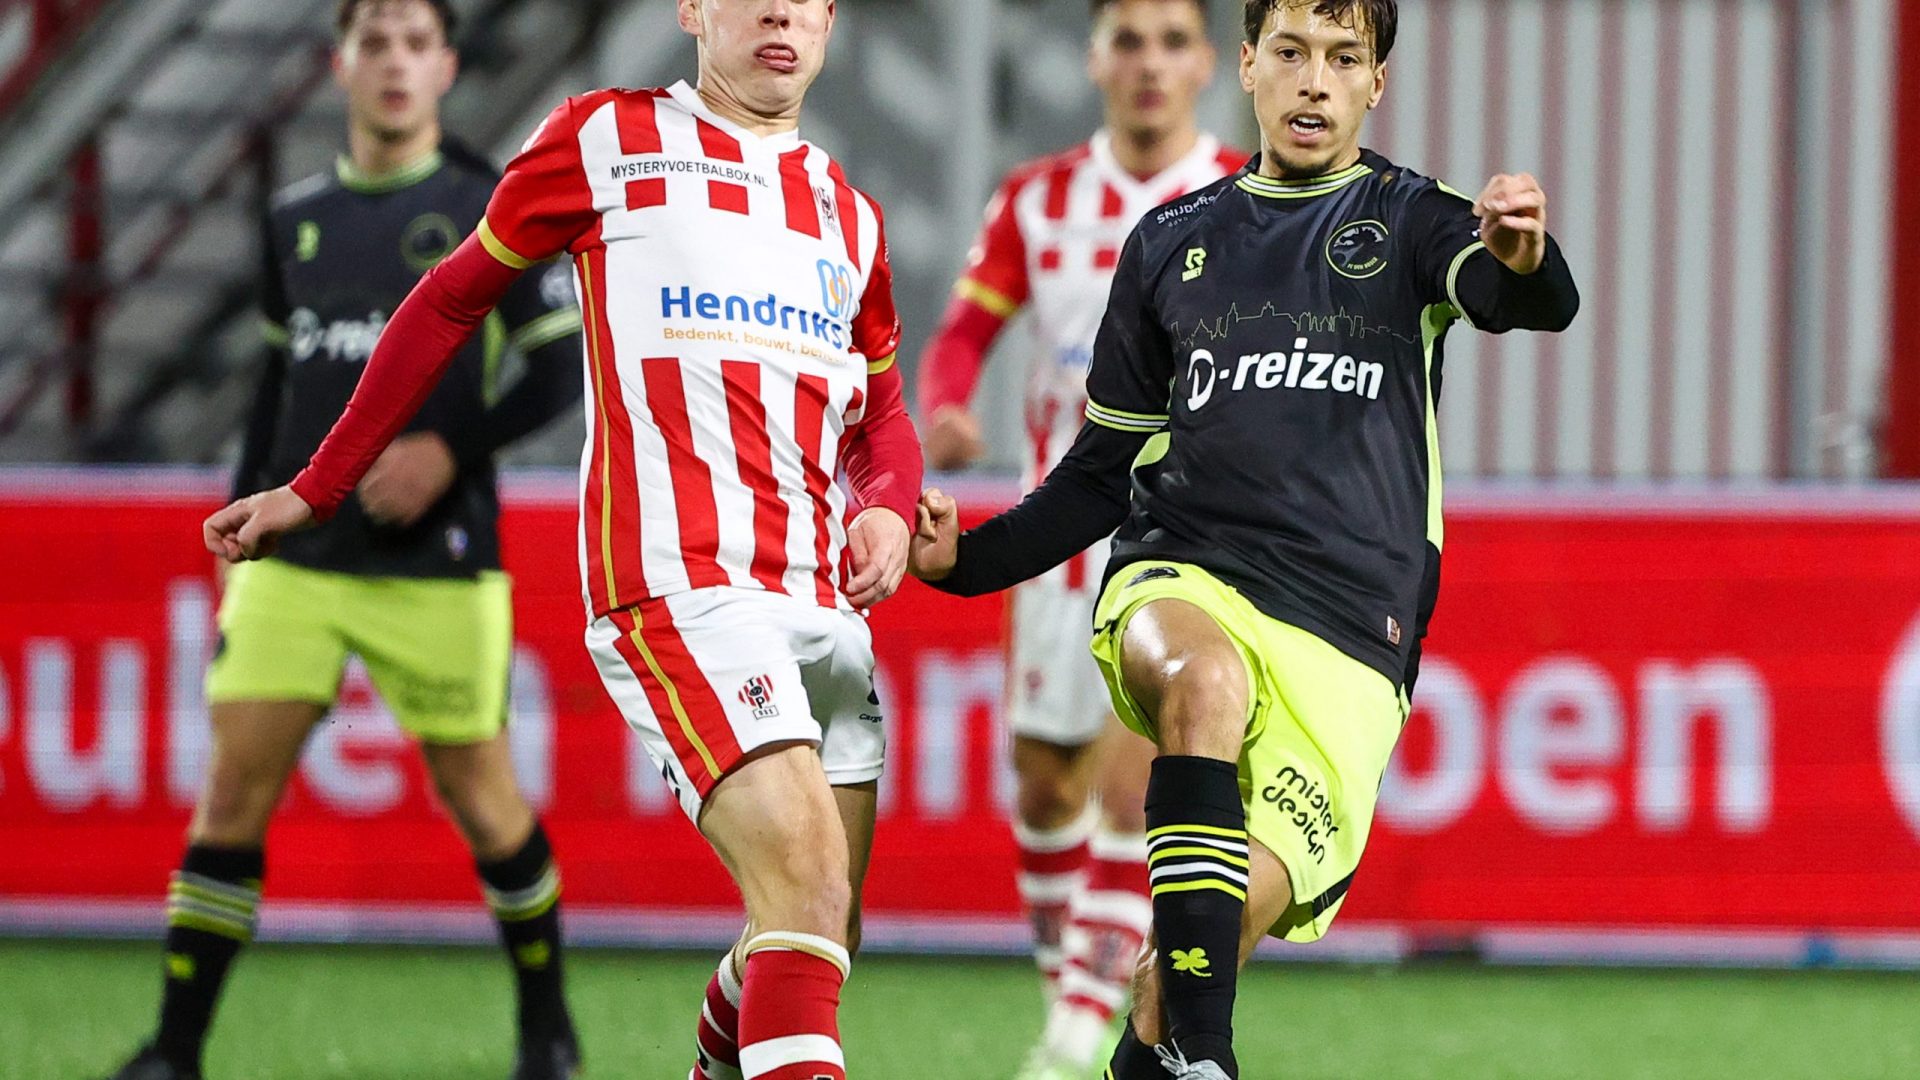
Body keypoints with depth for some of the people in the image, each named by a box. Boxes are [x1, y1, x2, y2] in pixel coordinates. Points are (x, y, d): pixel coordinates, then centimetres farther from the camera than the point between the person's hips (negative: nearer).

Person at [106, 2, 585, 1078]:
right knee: (233, 788, -5)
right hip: (294, 562, 3)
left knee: (479, 796, 2)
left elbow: (564, 366, -3)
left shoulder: (493, 210, -1)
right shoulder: (297, 220, 12)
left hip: (438, 566, -3)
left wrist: (452, 449, -15)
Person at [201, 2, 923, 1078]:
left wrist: (890, 508, 6)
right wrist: (316, 490, 16)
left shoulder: (850, 213, 21)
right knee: (807, 879, -23)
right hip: (678, 577, -7)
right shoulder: (607, 138, 5)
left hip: (823, 602, 7)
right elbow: (451, 302, 14)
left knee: (824, 936, 7)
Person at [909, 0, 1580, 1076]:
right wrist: (965, 557, 9)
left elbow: (1536, 302, -13)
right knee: (1209, 683, -36)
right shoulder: (1171, 243, 18)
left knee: (1242, 900, -22)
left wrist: (1523, 259, -38)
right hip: (1179, 579, 1)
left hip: (1349, 629, -1)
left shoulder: (1409, 221, 10)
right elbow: (1106, 468, 25)